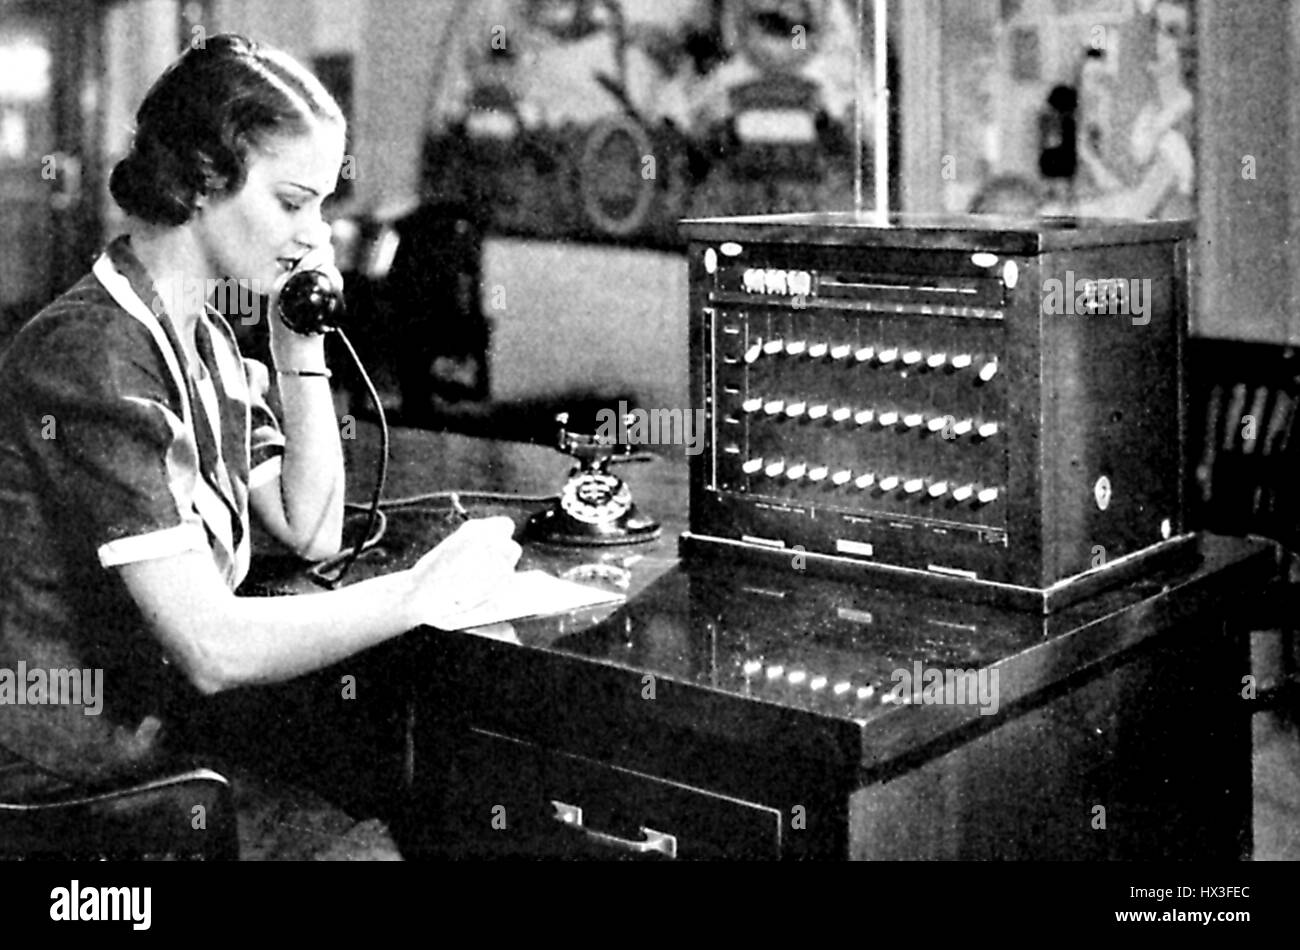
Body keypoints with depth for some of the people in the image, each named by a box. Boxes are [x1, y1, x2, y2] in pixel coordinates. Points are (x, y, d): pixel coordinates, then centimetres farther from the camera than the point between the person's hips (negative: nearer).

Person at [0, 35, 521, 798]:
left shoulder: (206, 337, 7)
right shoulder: (91, 358, -22)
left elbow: (313, 533, 8)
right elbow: (212, 651, -27)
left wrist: (302, 347, 0)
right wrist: (420, 593, -21)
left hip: (177, 719, 8)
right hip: (99, 777, -8)